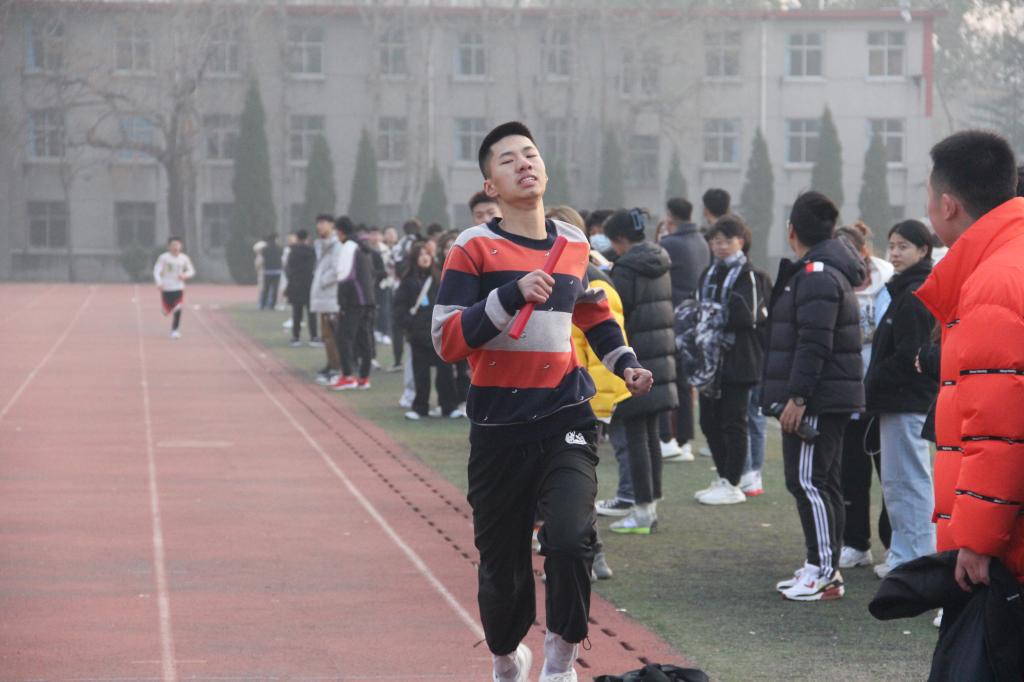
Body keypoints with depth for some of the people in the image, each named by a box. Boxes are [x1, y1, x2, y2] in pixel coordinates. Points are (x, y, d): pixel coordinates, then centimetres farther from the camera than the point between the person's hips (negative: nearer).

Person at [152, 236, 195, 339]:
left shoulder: (184, 258, 3)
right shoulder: (164, 257, -7)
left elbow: (191, 271, 14)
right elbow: (156, 270, -9)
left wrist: (185, 275, -9)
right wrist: (159, 283, -25)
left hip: (179, 287, 1)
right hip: (166, 288, -1)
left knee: (178, 310, -12)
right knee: (167, 311, 2)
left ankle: (175, 330, 0)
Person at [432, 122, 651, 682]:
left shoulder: (575, 245, 10)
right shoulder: (474, 249, -5)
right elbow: (447, 340, -13)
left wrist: (623, 362, 15)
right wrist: (512, 295, -23)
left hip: (565, 418, 2)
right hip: (499, 426, -2)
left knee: (571, 537, -21)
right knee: (502, 560, 7)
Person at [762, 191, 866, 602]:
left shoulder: (816, 275, -17)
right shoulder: (826, 270, 17)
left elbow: (814, 344, -24)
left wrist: (797, 397, -24)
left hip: (817, 400, -11)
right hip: (831, 398, 11)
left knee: (806, 481, -10)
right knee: (822, 482, 14)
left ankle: (825, 573, -10)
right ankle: (821, 567, 19)